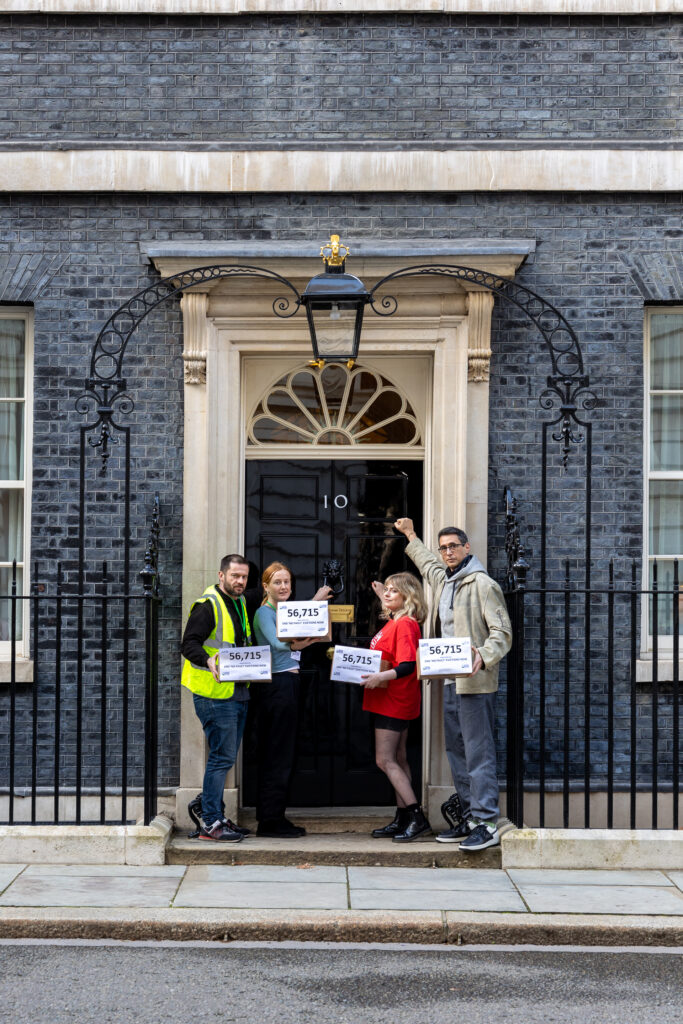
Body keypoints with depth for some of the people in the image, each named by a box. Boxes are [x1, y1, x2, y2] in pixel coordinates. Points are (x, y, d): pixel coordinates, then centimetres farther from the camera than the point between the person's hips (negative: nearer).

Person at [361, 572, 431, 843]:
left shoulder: (406, 625, -17)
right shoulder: (393, 621, 12)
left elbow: (408, 665, -25)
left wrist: (382, 676, -38)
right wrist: (383, 598, 29)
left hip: (395, 701, -10)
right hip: (391, 701, 10)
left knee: (385, 760, -11)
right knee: (397, 760, 11)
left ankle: (418, 819, -11)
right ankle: (402, 819, 16)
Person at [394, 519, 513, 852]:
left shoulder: (483, 584, -9)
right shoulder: (442, 580, 17)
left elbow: (502, 632, -13)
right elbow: (427, 562, 42)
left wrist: (483, 657, -29)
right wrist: (410, 536, 53)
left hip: (475, 683, -9)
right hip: (449, 681, 9)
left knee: (478, 752, -11)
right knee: (457, 751, 12)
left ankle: (488, 823, -11)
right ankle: (470, 816, 19)